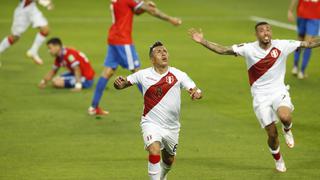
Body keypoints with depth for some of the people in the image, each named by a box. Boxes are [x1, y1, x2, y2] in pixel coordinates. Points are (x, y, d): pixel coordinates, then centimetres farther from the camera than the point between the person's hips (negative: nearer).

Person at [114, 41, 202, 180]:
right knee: (154, 151, -29)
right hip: (151, 123, -3)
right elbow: (122, 84, 1)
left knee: (169, 160, 20)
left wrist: (197, 93, -37)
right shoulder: (143, 75, -7)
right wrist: (119, 84, -23)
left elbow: (196, 91, -12)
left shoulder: (178, 75, -8)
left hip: (172, 126, 3)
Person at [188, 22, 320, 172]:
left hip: (279, 92, 0)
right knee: (272, 134, 0)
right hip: (260, 96, 0)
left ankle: (287, 130, 7)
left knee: (285, 117, -32)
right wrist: (203, 42, -22)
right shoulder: (248, 49, -10)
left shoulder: (282, 46, -8)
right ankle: (278, 161, 30)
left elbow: (307, 44, -5)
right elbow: (223, 50, -11)